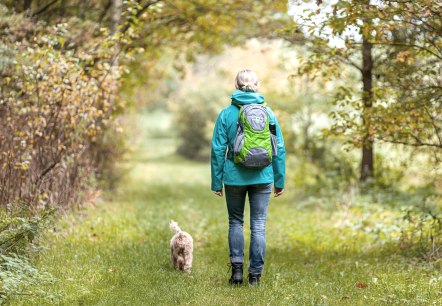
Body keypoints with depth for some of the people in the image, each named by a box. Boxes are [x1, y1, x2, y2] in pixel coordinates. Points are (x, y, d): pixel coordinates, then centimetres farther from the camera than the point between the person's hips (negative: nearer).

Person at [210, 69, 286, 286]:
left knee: (235, 222, 15)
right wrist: (280, 180, 9)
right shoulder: (268, 113, 1)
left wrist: (216, 181, 5)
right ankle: (255, 274, 7)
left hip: (235, 176, -1)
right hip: (262, 177, 1)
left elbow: (218, 149, -2)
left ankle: (237, 269, 6)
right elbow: (279, 148, 2)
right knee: (258, 225, 6)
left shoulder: (227, 114, -3)